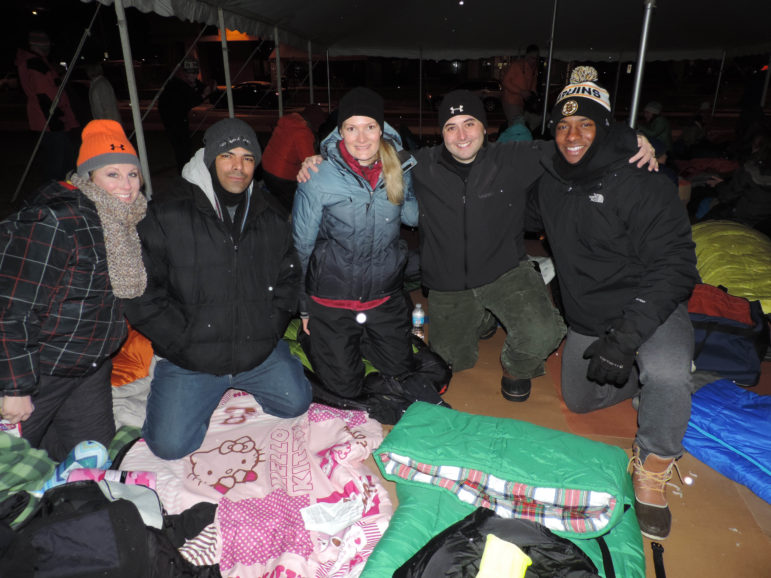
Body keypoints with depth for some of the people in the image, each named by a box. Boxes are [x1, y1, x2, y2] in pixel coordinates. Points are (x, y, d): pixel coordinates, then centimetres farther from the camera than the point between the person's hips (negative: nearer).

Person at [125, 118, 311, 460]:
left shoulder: (271, 217, 4)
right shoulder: (166, 214, -11)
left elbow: (288, 276, 12)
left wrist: (271, 327, 0)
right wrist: (182, 340, -13)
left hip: (259, 352, 4)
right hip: (190, 359, -3)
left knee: (296, 403, 7)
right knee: (170, 445, -8)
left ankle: (238, 382, 31)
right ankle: (209, 389, 23)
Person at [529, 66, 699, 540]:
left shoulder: (640, 181, -20)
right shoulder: (550, 182, -2)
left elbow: (673, 265, -24)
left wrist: (627, 335, -33)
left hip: (648, 309, -6)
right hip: (586, 319, 6)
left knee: (667, 375, -36)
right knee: (579, 400, 17)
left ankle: (653, 469, -8)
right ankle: (647, 377, 39)